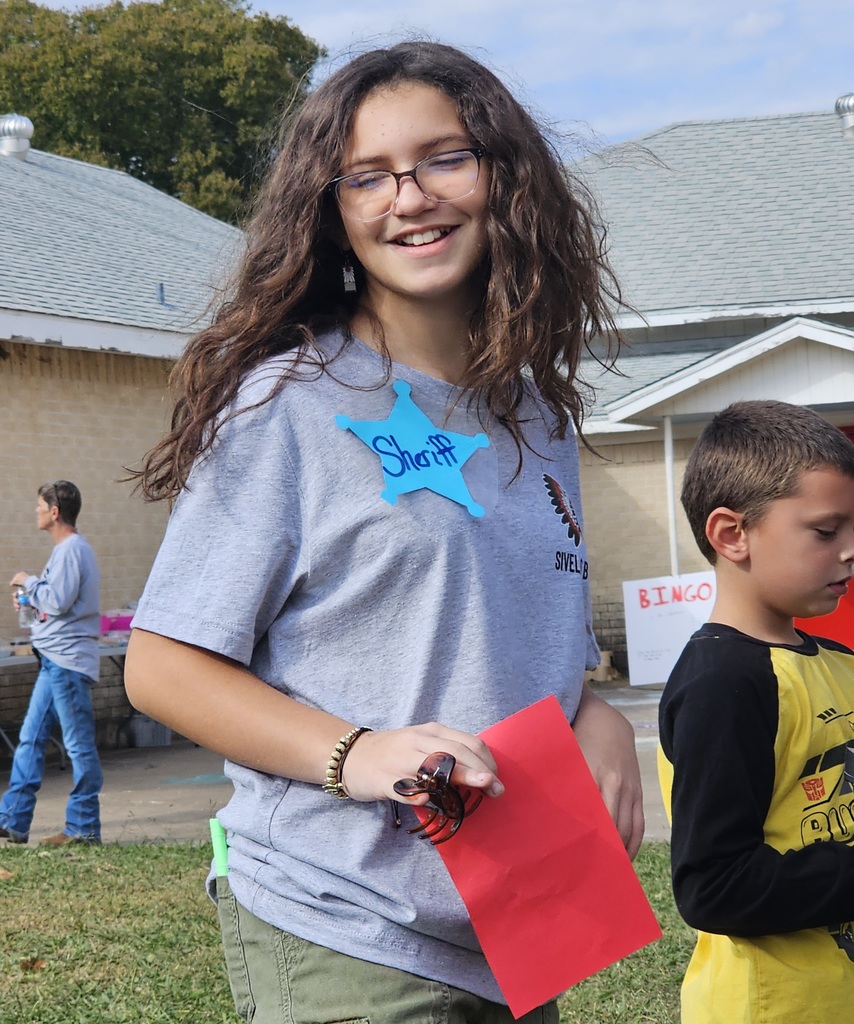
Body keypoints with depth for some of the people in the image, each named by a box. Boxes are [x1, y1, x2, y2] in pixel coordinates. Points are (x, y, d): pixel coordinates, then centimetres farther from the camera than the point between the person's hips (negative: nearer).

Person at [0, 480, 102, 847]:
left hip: (67, 660, -11)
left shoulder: (71, 549, -14)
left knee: (79, 745, -3)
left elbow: (58, 601, -21)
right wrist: (32, 597, 10)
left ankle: (83, 827, 2)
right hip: (54, 659, 11)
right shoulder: (67, 548, 18)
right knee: (30, 739, 10)